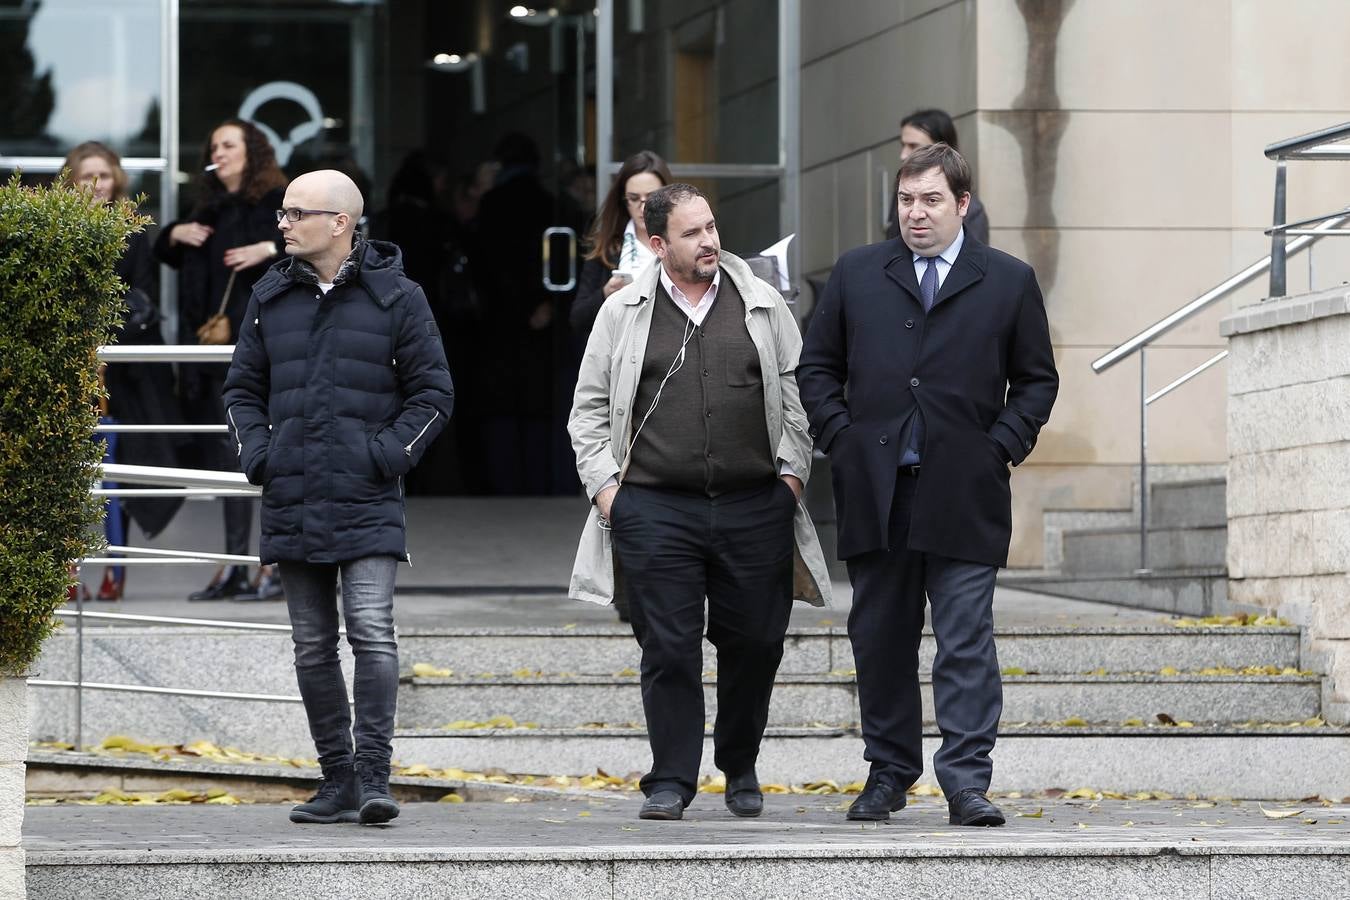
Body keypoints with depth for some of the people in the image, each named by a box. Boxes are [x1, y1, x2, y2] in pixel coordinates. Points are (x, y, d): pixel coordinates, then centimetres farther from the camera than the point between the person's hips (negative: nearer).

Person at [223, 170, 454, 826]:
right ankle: (338, 781, 13)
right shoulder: (270, 298, 12)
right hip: (291, 504, 5)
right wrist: (255, 453, 3)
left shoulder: (395, 298, 0)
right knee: (313, 646, 7)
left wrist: (388, 455, -9)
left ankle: (373, 774, -14)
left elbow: (433, 393, 2)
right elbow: (242, 389, 20)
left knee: (371, 633, -15)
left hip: (366, 503, -5)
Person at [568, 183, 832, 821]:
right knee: (668, 648, -3)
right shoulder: (623, 314, 6)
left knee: (755, 642, 5)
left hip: (755, 507, 1)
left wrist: (792, 472, 3)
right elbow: (589, 410, 10)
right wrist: (605, 486, 1)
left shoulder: (762, 305, 8)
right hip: (655, 510, -1)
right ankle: (672, 780, 5)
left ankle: (740, 769, 23)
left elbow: (796, 393, 11)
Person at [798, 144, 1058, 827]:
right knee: (880, 638, 8)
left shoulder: (1008, 282, 6)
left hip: (964, 493, -2)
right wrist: (840, 437, 2)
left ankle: (966, 780, -7)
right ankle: (888, 772, 18)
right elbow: (816, 366, 15)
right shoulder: (856, 274, 11)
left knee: (966, 642, -7)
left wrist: (1002, 447, -2)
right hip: (874, 489, 2)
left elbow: (1037, 380, 10)